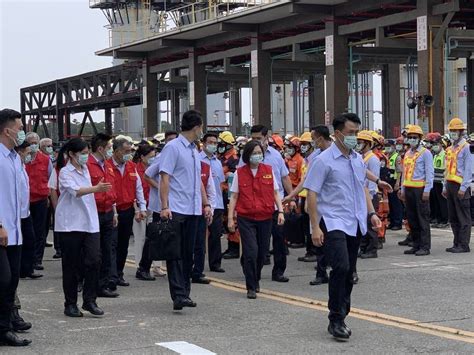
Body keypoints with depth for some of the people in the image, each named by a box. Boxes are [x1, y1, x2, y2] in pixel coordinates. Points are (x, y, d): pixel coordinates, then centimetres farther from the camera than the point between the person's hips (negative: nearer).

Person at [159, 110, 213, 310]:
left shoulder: (194, 151, 17)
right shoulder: (173, 147, -7)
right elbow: (165, 178, -13)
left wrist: (206, 204, 21)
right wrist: (165, 207, -19)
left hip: (193, 210, 8)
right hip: (176, 210, -8)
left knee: (188, 254, 11)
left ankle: (185, 293, 17)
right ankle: (178, 295, -12)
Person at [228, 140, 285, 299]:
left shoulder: (269, 170, 5)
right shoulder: (240, 172, 0)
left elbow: (275, 192, 8)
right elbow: (234, 196, 2)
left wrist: (280, 211, -3)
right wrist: (230, 217, -3)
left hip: (265, 218, 3)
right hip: (246, 218, -2)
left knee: (262, 252, 9)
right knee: (251, 251, -11)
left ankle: (256, 280, 32)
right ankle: (251, 287, -1)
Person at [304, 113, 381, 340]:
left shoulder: (358, 160, 12)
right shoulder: (324, 160, -9)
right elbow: (311, 195, -10)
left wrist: (371, 213, 12)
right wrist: (315, 227, -15)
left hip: (355, 224, 7)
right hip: (333, 223, -7)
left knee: (349, 273, 10)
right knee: (341, 268, -20)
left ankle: (341, 316, 21)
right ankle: (336, 320, -12)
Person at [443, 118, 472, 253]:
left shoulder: (466, 148, -7)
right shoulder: (450, 149, 17)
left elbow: (468, 170, -12)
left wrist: (463, 187, -17)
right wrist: (445, 187, 17)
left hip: (460, 186, -8)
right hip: (451, 185, 8)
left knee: (463, 217, -4)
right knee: (453, 217, 11)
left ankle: (463, 245, -2)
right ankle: (457, 243, 17)